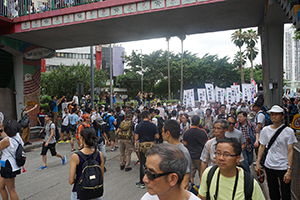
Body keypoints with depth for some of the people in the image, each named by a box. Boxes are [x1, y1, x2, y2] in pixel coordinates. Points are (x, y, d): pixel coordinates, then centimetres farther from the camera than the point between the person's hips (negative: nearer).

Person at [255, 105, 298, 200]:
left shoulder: (288, 131, -9)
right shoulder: (265, 130, 1)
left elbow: (290, 151, -10)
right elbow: (262, 146, 8)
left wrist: (289, 170, -13)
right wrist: (258, 163, 5)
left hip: (283, 167, -3)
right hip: (269, 166, 3)